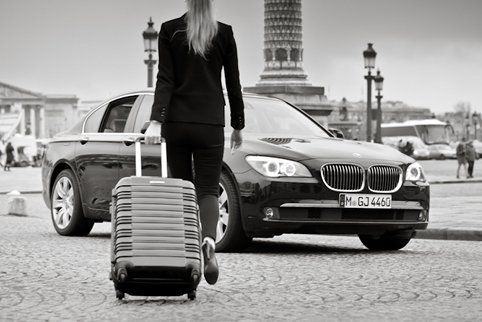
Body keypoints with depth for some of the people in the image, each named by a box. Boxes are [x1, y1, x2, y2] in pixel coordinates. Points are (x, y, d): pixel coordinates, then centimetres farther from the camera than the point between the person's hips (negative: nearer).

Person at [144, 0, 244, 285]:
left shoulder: (169, 30, -1)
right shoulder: (225, 33, 1)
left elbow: (165, 79, -8)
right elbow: (233, 83, 5)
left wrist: (156, 120, -11)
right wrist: (238, 125, 14)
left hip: (176, 122, 0)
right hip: (210, 123, 0)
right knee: (208, 189, 1)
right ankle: (209, 240, -27)